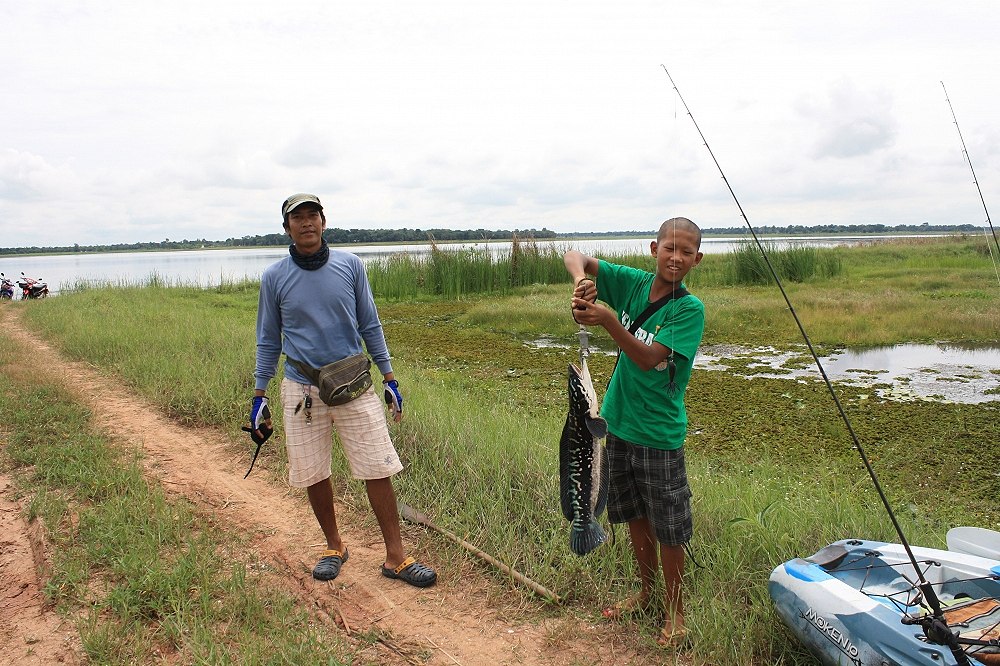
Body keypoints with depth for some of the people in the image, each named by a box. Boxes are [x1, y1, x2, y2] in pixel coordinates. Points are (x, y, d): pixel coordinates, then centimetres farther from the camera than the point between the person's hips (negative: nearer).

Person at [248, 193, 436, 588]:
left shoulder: (350, 265, 1)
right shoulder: (274, 277, 1)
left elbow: (369, 325, 7)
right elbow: (268, 340, 8)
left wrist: (389, 378, 6)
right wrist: (259, 397, 7)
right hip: (302, 391, 1)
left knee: (378, 471, -2)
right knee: (313, 476, 9)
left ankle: (396, 558, 9)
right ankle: (334, 547, 31)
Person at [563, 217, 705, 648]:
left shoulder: (690, 309, -14)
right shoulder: (633, 282, -1)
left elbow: (648, 358, -24)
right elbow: (574, 256, 1)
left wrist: (607, 320, -35)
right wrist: (582, 280, -21)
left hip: (659, 434, -5)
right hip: (619, 422, 5)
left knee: (668, 529, 7)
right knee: (635, 516, 20)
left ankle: (674, 610, 27)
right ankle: (646, 591, 40)